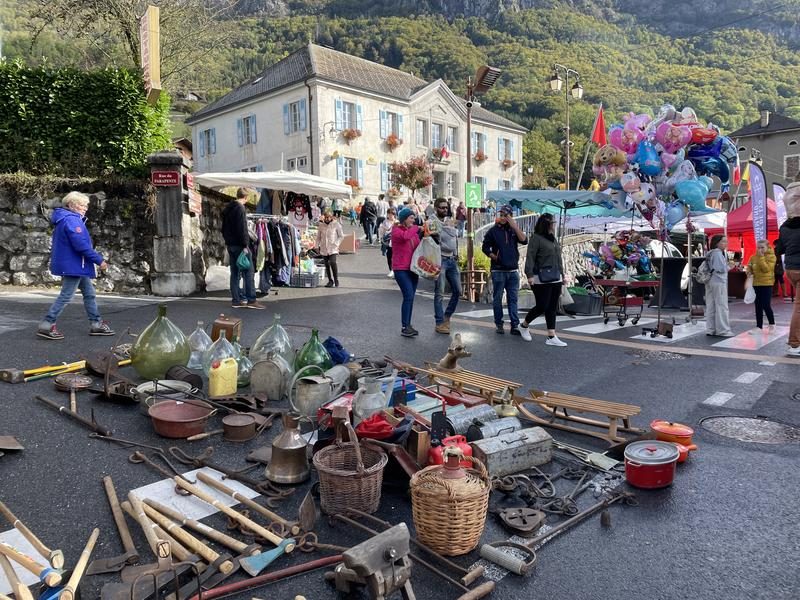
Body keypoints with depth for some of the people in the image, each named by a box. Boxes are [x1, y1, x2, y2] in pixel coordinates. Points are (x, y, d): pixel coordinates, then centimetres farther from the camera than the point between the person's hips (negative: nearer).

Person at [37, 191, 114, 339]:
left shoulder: (64, 219, 15)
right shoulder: (72, 220, -18)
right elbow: (81, 245, -25)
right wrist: (99, 260, -19)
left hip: (76, 266, 11)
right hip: (73, 265, -11)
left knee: (89, 294, 14)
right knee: (66, 296, -4)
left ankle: (96, 324, 19)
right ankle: (46, 326, 2)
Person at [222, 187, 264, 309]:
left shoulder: (227, 209, 17)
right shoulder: (240, 208, -11)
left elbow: (224, 228, 22)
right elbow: (242, 228, -18)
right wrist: (245, 245, -18)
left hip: (230, 245, 9)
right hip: (239, 244, -9)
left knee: (235, 273, 10)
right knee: (249, 273, -5)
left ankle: (236, 300, 11)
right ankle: (251, 300, -6)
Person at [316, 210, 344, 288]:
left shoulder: (336, 224, -1)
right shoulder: (321, 225, 8)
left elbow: (341, 236, 3)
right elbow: (318, 237, 16)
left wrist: (336, 244, -7)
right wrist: (318, 246, 9)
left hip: (332, 249, -4)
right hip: (323, 248, 4)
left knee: (332, 262, -19)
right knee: (327, 265, 6)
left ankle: (336, 280, -9)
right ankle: (330, 281, 17)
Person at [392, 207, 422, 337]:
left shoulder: (414, 231, 13)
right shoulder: (396, 230, -6)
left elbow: (418, 247, 21)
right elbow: (405, 236, -28)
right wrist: (415, 228, -13)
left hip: (413, 269, 7)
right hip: (401, 269, -7)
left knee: (410, 297, 9)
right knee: (408, 295, -15)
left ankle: (408, 326, 17)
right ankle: (405, 327, -9)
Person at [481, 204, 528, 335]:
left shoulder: (514, 230, 9)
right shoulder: (493, 230, 2)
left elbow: (524, 241, -7)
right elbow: (485, 247, 3)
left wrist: (515, 227, -13)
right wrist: (494, 257, -10)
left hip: (513, 270, 2)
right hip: (498, 270, -2)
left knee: (513, 299, 3)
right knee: (497, 298, 4)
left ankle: (515, 325, 5)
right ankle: (498, 324, 14)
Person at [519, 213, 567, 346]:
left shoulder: (553, 239, 18)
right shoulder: (536, 239, -7)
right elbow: (530, 258, -14)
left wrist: (562, 274, 21)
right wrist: (530, 274, -23)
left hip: (555, 279, 8)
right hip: (542, 279, -8)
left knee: (552, 308, 5)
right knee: (542, 306, -5)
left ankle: (551, 337, 7)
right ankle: (524, 326, 19)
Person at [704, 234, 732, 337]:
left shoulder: (710, 253, 14)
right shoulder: (717, 253, -14)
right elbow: (722, 269, -19)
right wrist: (728, 266, 2)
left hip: (710, 282, 9)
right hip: (719, 282, -9)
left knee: (711, 306, 10)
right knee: (721, 306, -5)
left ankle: (710, 330, 14)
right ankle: (723, 330, -2)